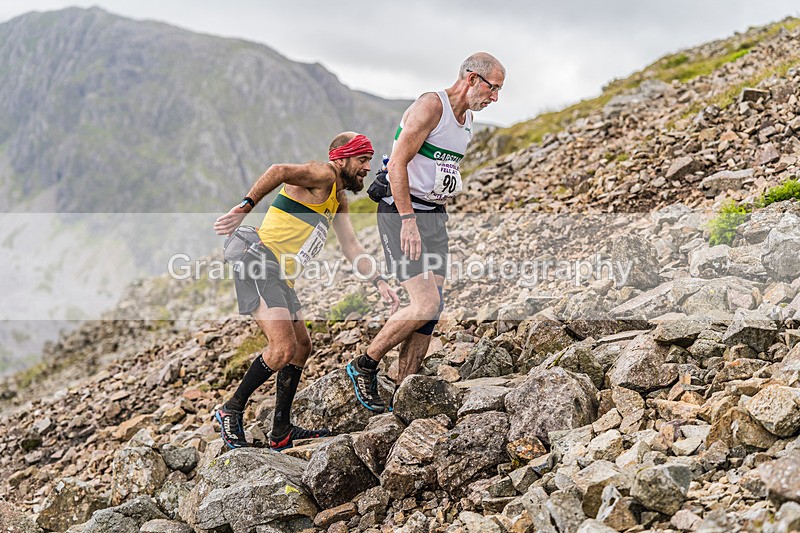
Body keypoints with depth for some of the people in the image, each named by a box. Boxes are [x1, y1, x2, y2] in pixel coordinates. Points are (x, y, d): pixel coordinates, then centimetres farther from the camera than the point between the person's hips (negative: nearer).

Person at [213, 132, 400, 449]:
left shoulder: (339, 200, 23)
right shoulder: (323, 175, -7)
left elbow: (351, 247, 21)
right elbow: (279, 172, -25)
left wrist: (379, 283, 10)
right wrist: (244, 208, -33)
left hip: (281, 278, 11)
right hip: (260, 260, -11)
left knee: (301, 348, 14)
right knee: (284, 348, -20)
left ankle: (281, 433, 20)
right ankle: (232, 410, -4)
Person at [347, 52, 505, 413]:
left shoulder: (468, 119, 14)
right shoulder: (431, 106, -14)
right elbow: (397, 164, -20)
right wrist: (408, 221, -24)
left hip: (434, 215, 9)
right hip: (402, 213, -9)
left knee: (432, 309, 2)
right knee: (426, 304, -16)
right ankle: (365, 366, 2)